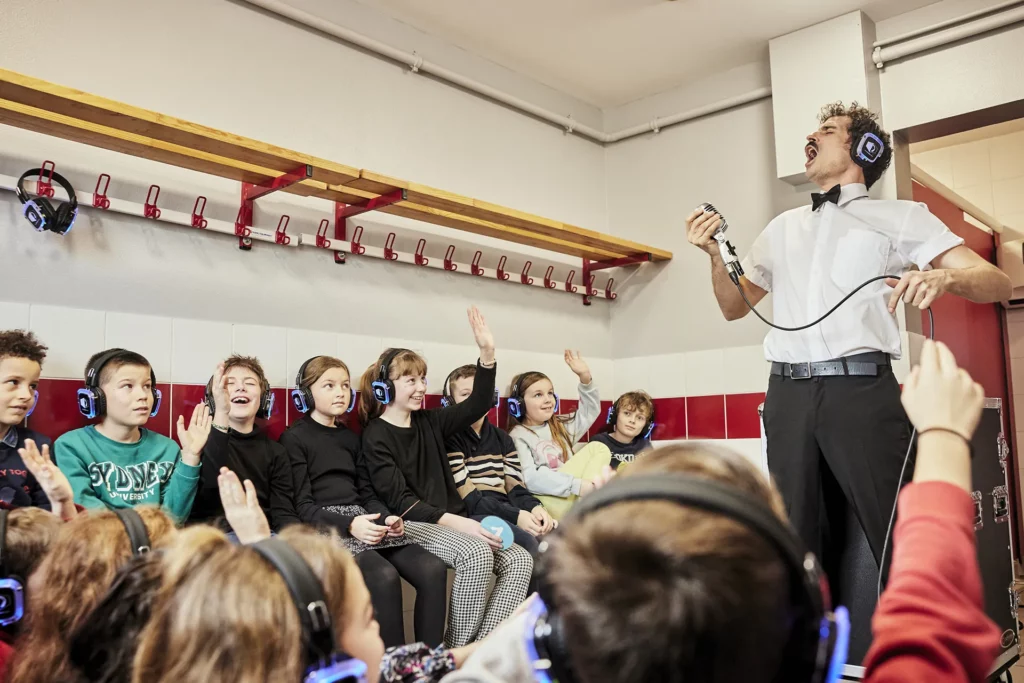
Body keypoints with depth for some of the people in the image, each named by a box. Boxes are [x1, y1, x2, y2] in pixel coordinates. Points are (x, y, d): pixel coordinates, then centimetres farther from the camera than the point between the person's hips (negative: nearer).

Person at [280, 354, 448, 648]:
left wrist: (388, 517, -4)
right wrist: (349, 524, -21)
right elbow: (302, 506, -7)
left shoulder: (350, 437, 21)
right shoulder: (295, 438, 1)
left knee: (433, 568, -17)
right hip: (325, 526, -6)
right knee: (384, 575, -33)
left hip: (363, 520, 6)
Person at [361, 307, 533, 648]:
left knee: (519, 560, -14)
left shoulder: (429, 422, 12)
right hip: (413, 525, -7)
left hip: (453, 522, 7)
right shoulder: (375, 436, -6)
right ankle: (457, 651, -17)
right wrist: (455, 522, -25)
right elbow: (399, 501, -14)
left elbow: (478, 406, 11)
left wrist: (487, 353, -2)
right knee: (477, 554, -33)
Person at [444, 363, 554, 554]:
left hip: (505, 514, 6)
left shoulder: (503, 439, 18)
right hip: (472, 517, -6)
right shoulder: (449, 439, -3)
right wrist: (515, 516, -21)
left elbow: (515, 487, 9)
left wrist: (534, 507, -14)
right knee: (528, 542, -31)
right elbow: (469, 499, -11)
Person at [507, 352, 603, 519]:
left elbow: (590, 410, 24)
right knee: (597, 449, -14)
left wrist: (585, 376, 7)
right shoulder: (518, 437, -3)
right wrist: (576, 485, -25)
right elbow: (530, 479, -16)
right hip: (545, 502, -7)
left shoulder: (560, 427, 20)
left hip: (573, 497, 7)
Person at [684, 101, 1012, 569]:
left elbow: (997, 283, 0)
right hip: (788, 395, 4)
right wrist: (715, 253, 7)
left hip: (860, 388, -4)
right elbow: (734, 307, 26)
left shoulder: (898, 217, 9)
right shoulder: (782, 228, 22)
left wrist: (942, 276, -23)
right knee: (794, 538, 10)